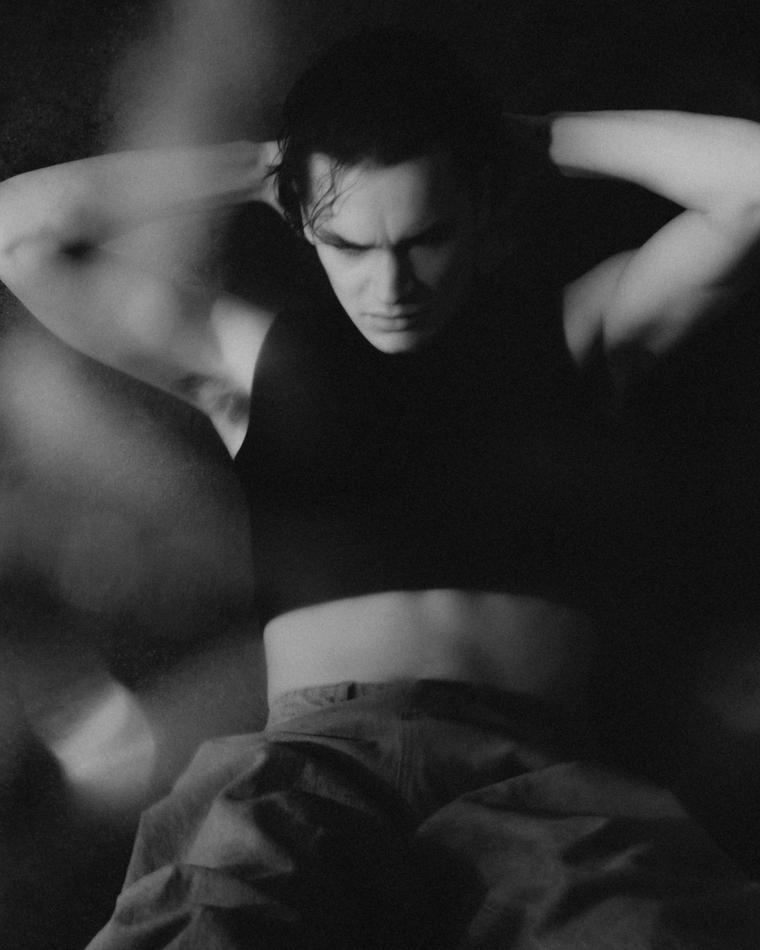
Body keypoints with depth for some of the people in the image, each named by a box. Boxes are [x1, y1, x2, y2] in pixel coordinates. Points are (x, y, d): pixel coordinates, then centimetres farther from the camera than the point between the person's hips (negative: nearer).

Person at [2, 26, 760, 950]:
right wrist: (256, 164, 18)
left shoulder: (571, 328, 19)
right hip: (311, 757, 0)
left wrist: (536, 138, 16)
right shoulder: (257, 355, 19)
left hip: (533, 770, 1)